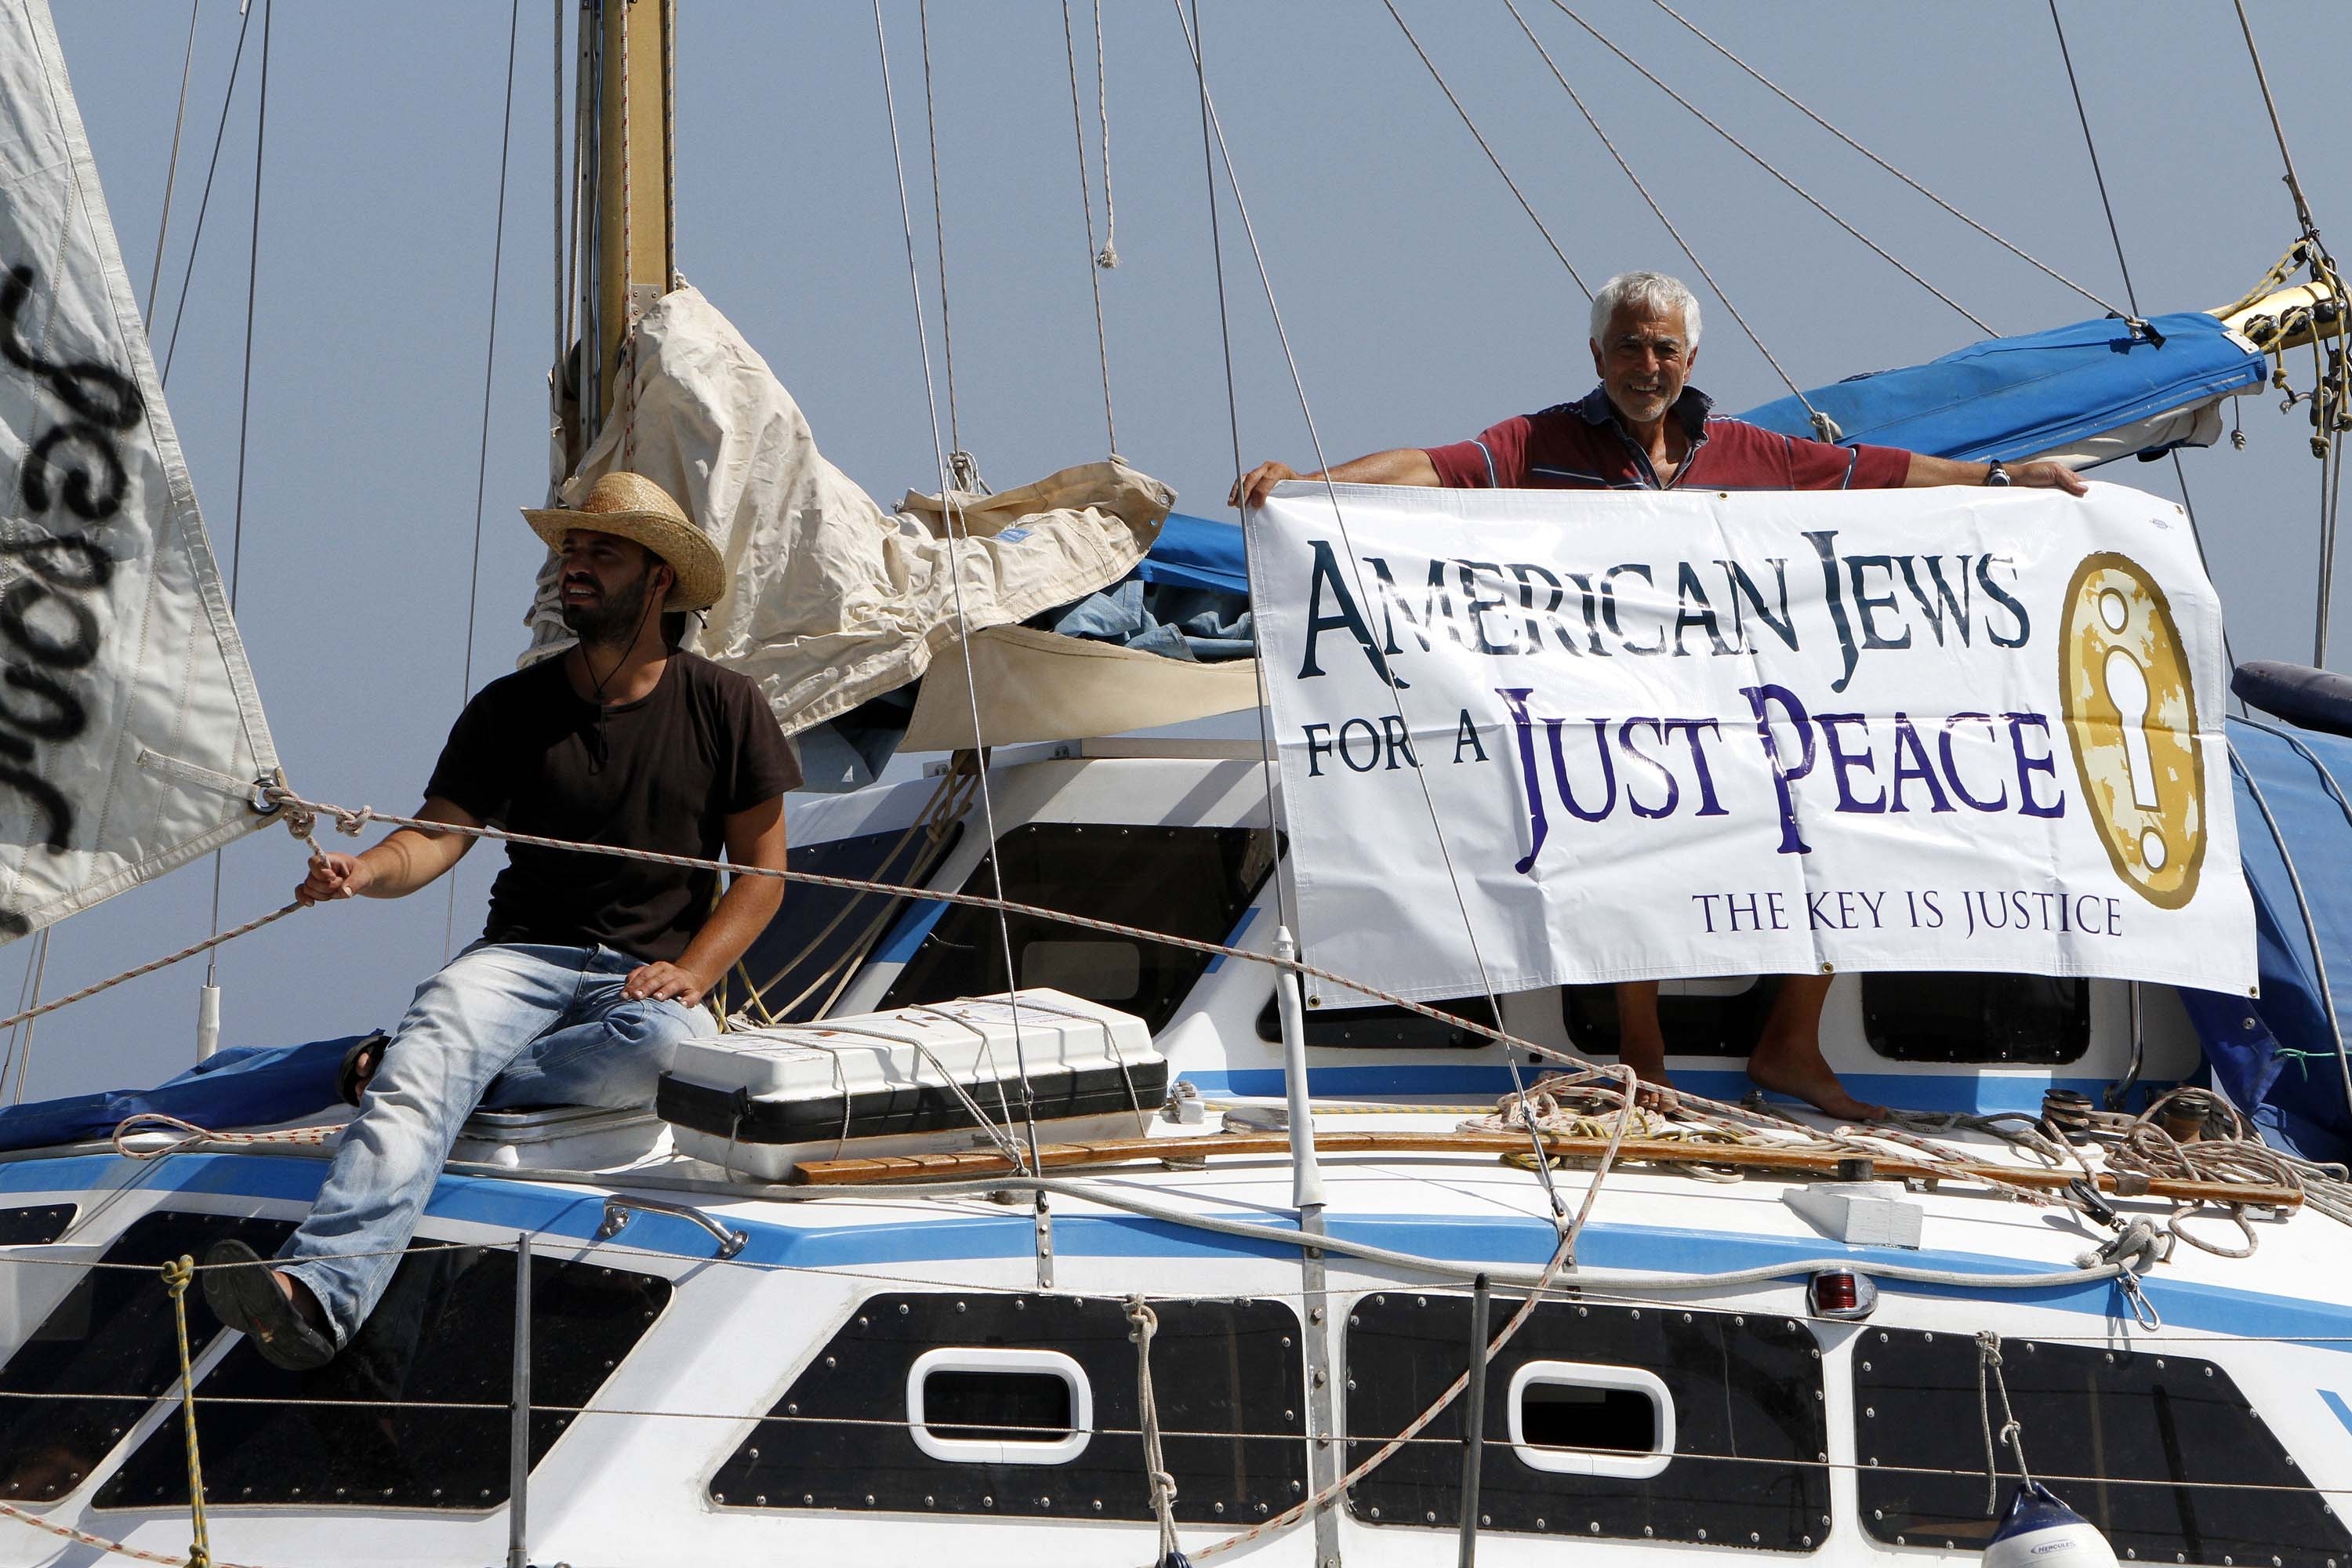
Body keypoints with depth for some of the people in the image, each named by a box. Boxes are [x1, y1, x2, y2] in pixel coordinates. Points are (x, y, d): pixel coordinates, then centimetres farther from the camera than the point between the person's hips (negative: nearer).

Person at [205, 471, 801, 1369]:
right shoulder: (510, 709, 10)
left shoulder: (725, 707, 8)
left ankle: (414, 1083, -24)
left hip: (649, 975, -1)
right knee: (437, 1023, -34)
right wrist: (366, 872, -25)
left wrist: (690, 972, -9)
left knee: (658, 1044, -40)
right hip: (523, 957, 1)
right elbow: (439, 835, -1)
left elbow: (761, 869, 9)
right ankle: (320, 1291, -54)